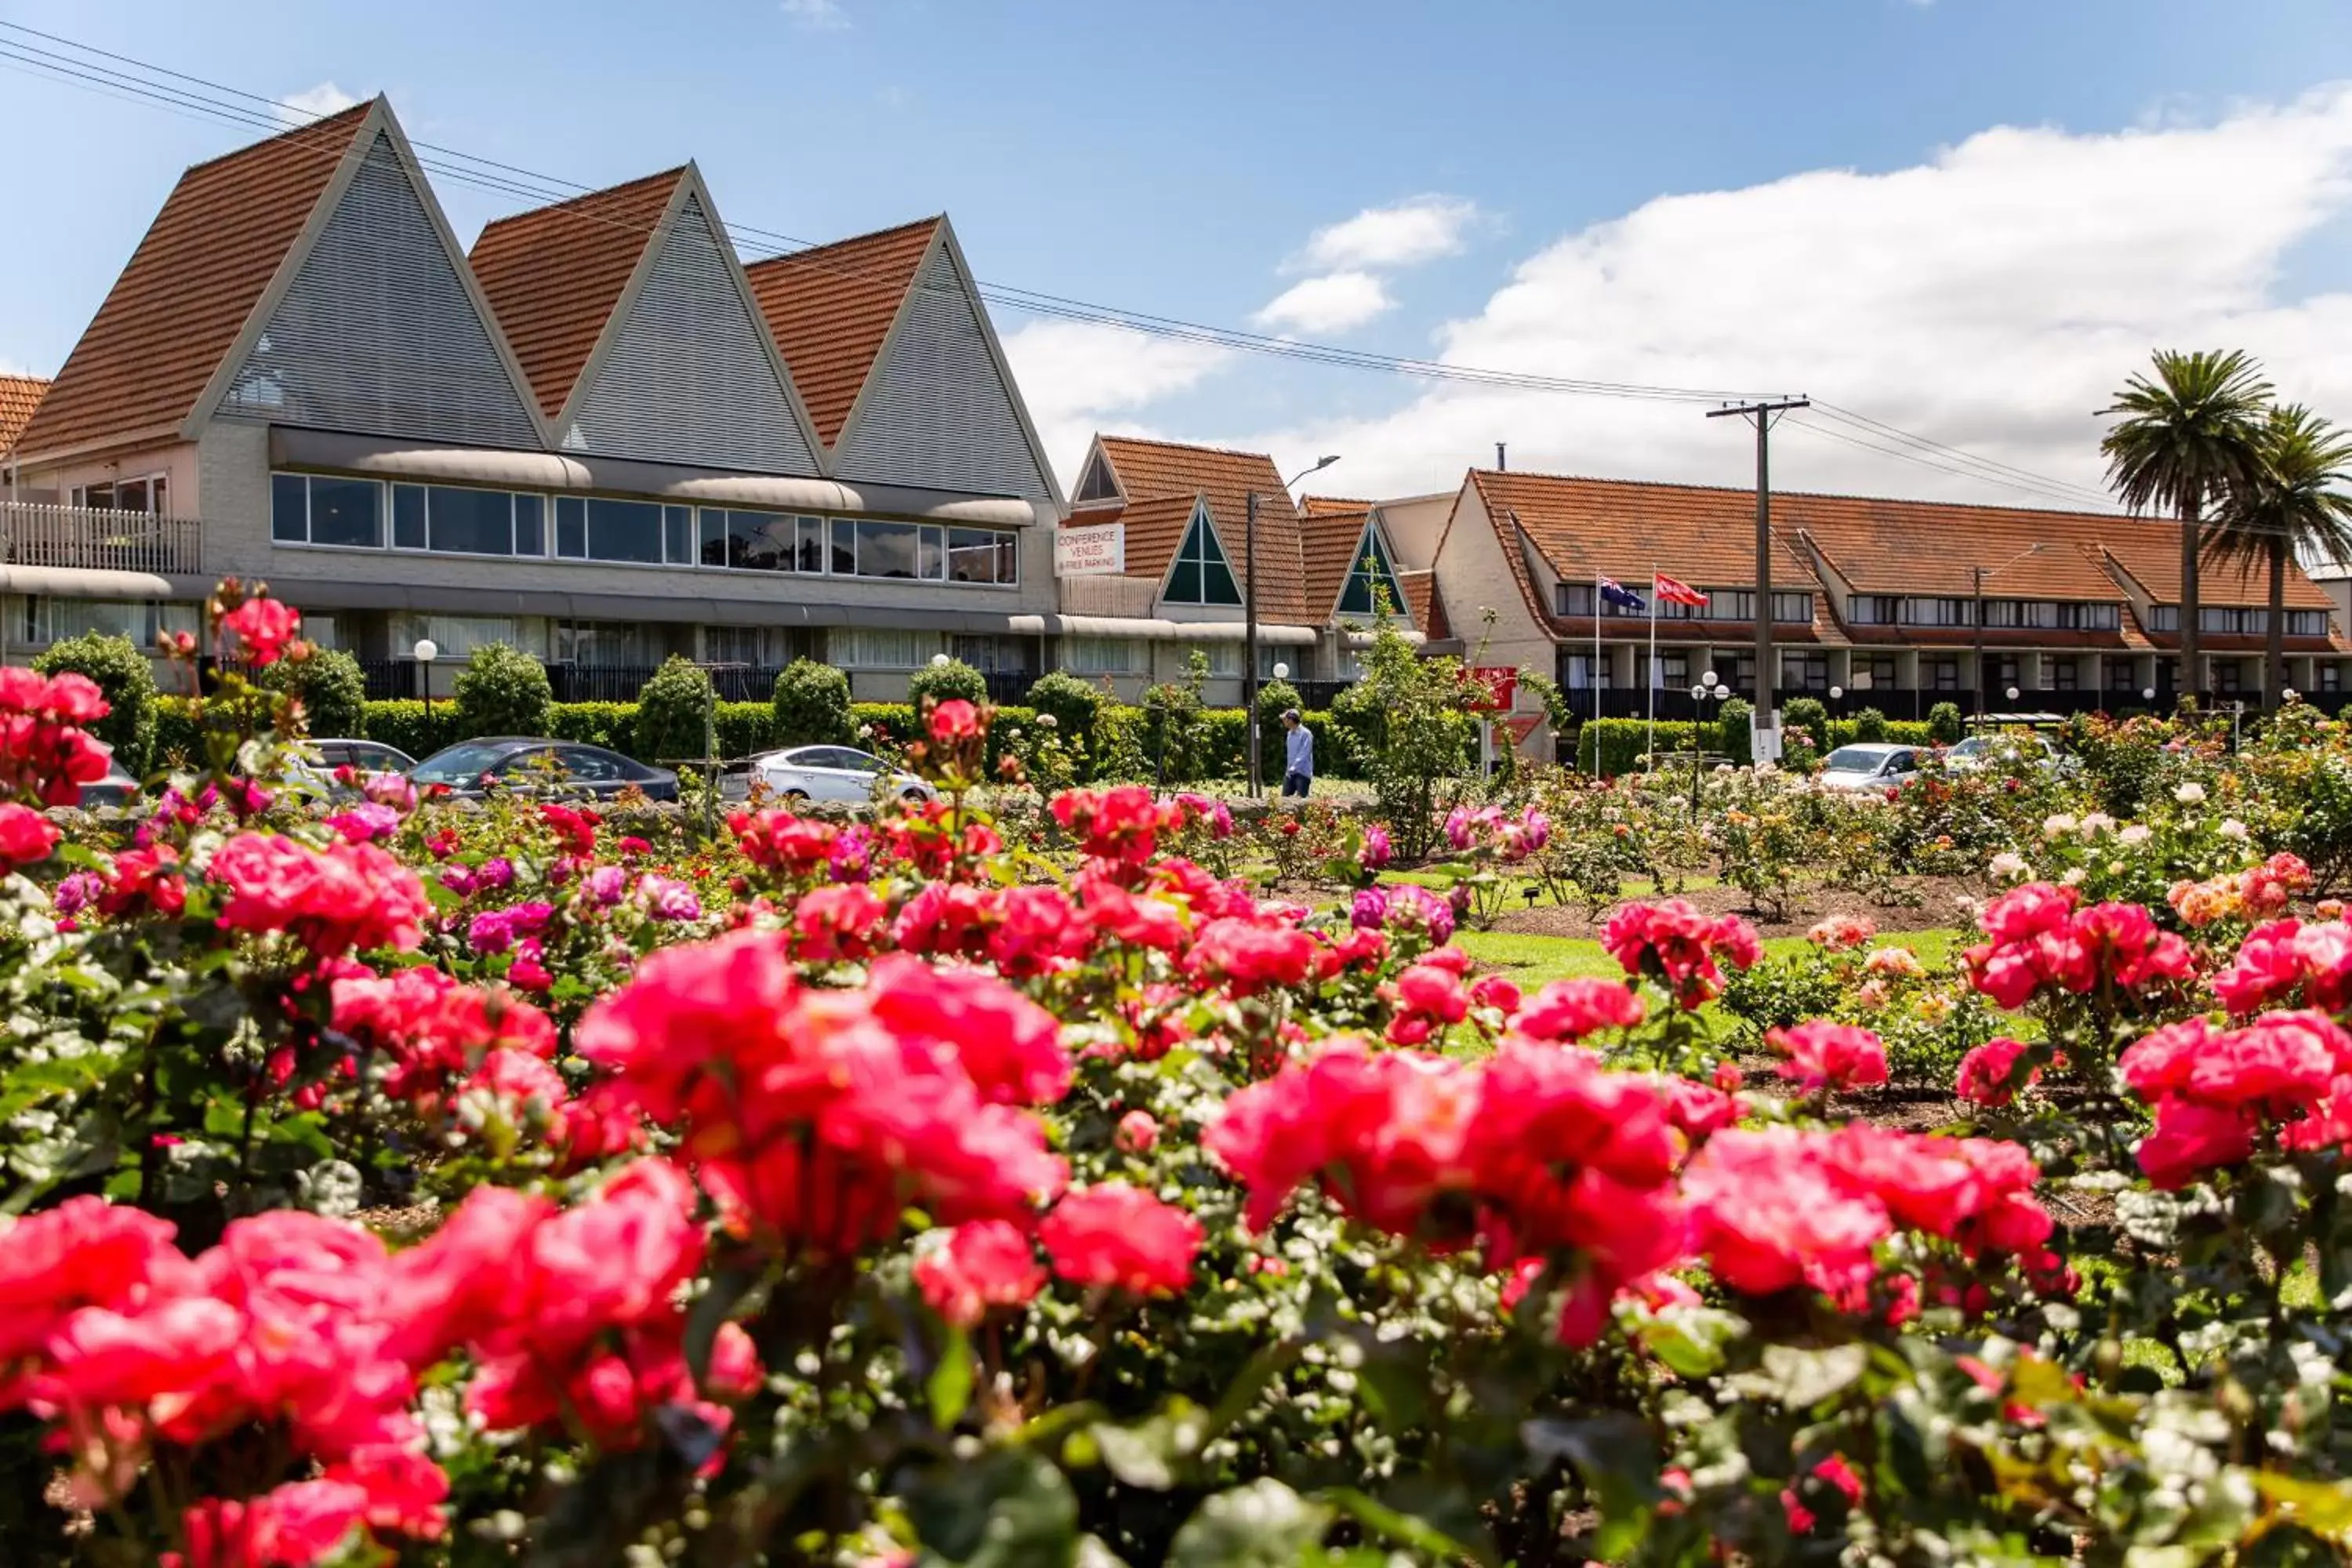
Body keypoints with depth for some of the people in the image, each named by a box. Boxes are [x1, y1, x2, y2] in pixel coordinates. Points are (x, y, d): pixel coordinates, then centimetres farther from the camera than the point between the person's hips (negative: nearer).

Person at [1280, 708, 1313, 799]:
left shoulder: (1305, 734, -13)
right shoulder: (1289, 734, 11)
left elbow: (1304, 754, -18)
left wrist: (1293, 768, -21)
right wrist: (1288, 769, 12)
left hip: (1303, 772, -8)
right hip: (1290, 772, 8)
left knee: (1301, 799, -7)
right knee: (1284, 797, 5)